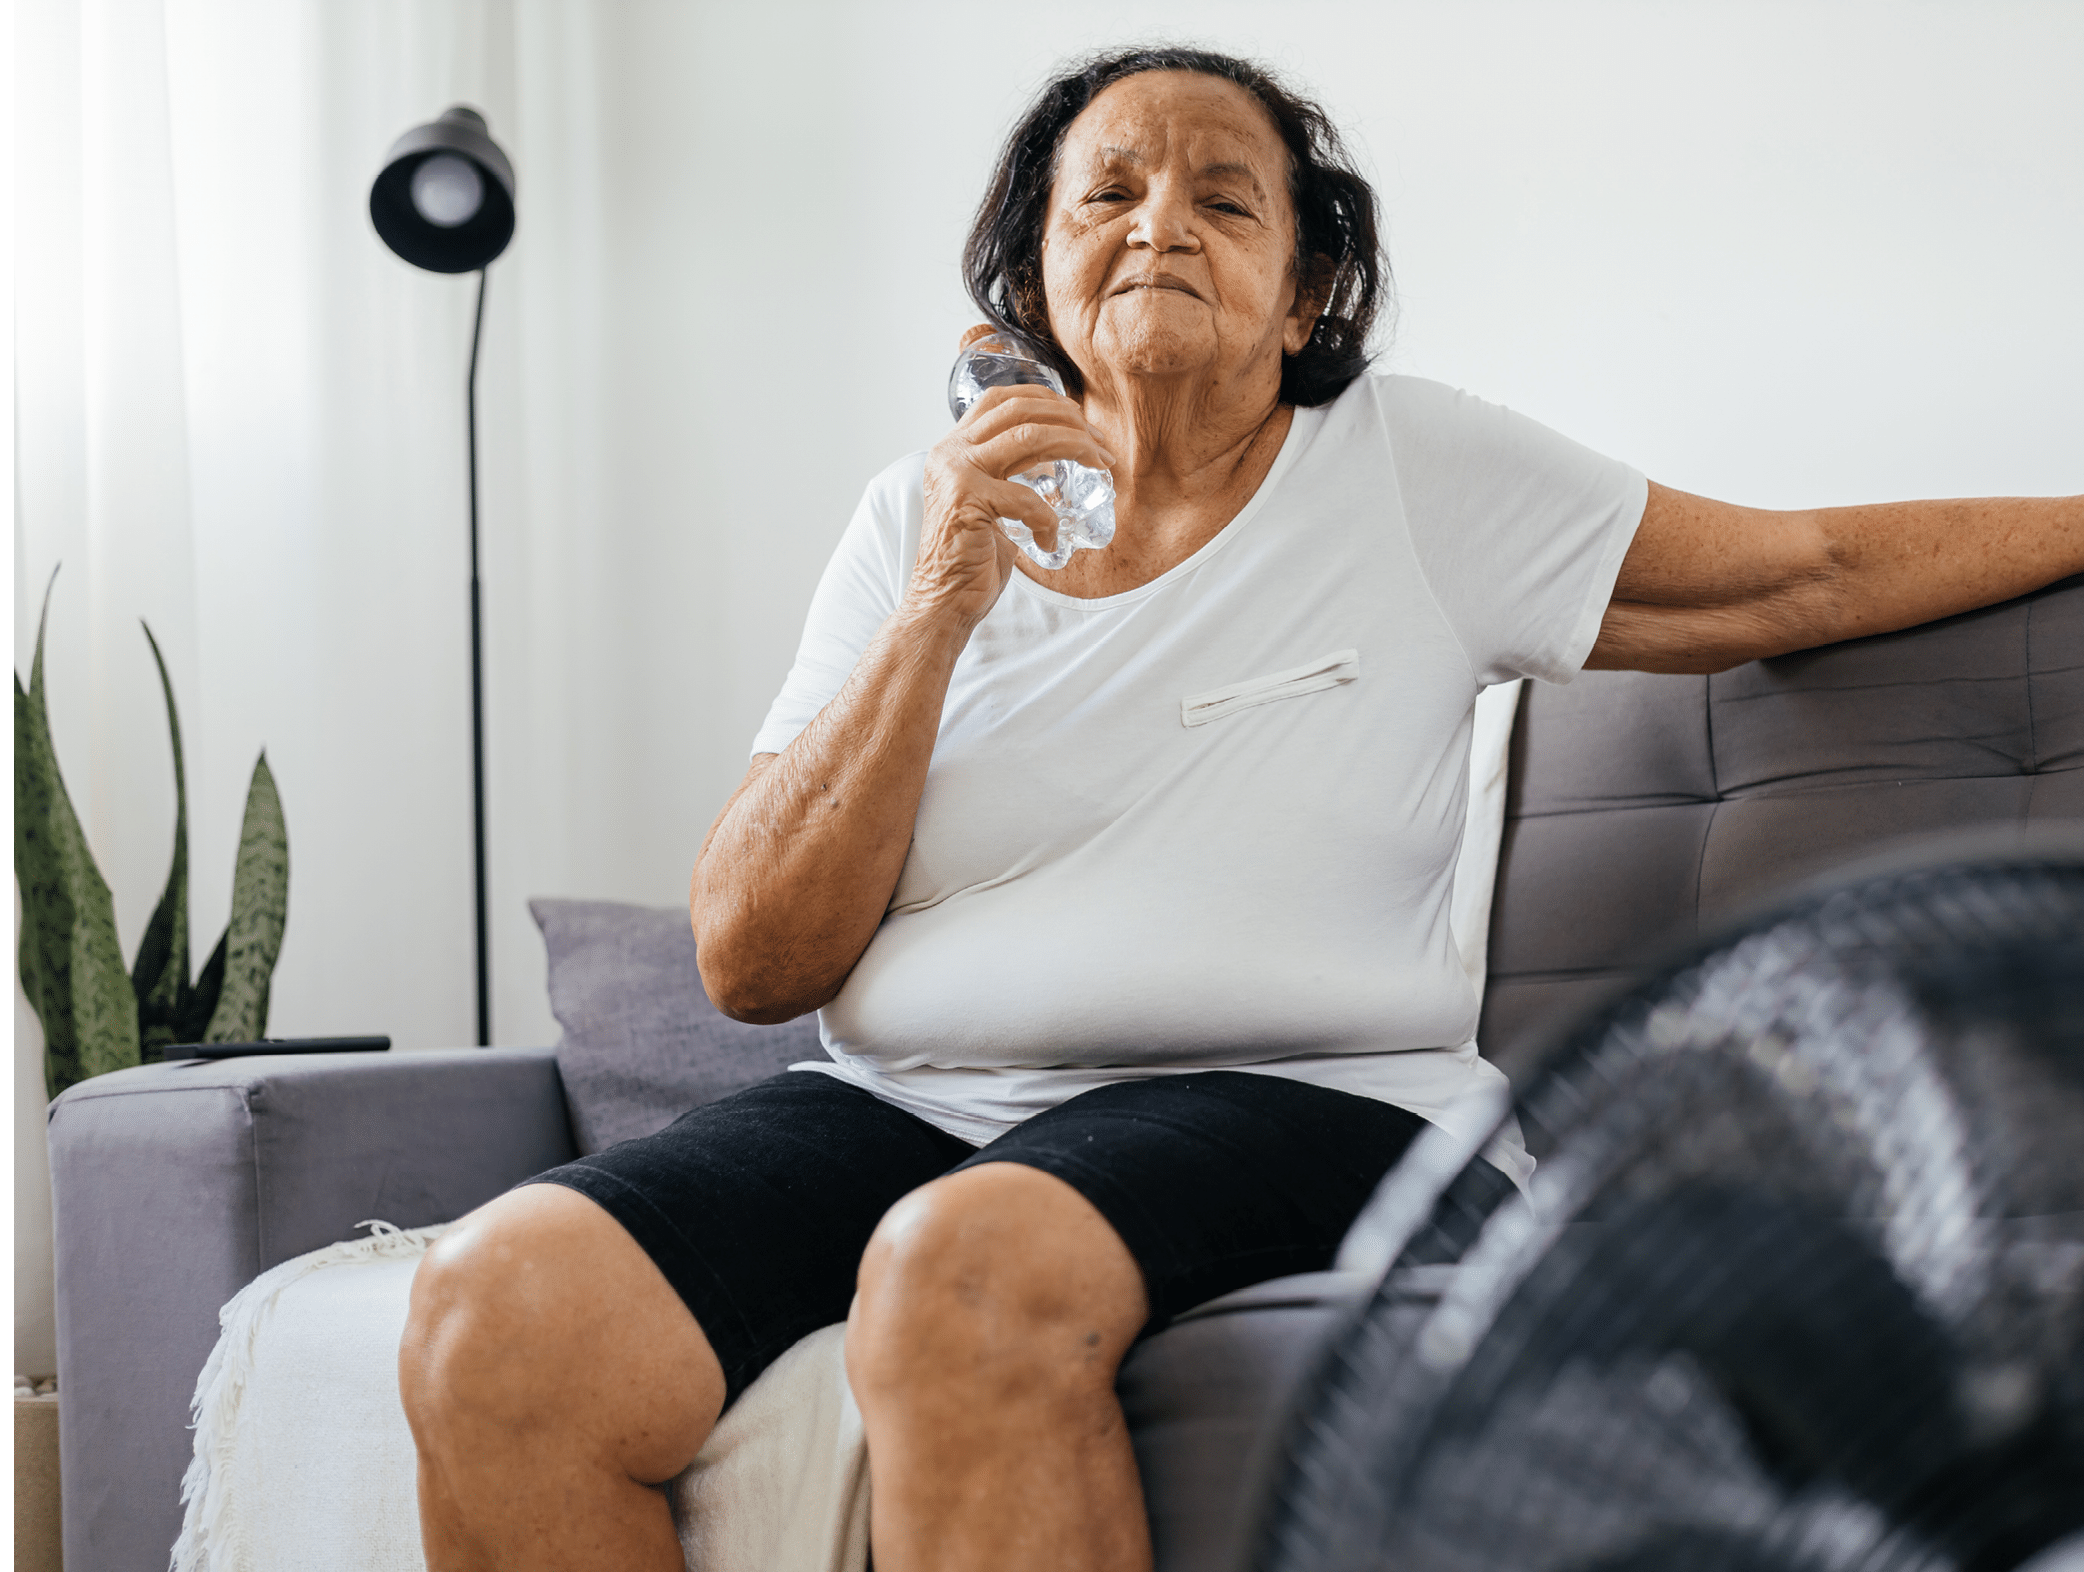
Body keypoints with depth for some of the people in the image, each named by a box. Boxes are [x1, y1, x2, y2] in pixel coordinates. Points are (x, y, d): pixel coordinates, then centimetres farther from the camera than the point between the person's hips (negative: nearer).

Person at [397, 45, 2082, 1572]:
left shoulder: (1421, 474, 9)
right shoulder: (925, 520, 12)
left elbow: (1806, 574, 16)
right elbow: (752, 965, 4)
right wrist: (941, 615, -6)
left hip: (1287, 1102, -3)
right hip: (900, 1108, 3)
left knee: (971, 1267, -38)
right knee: (498, 1305, -25)